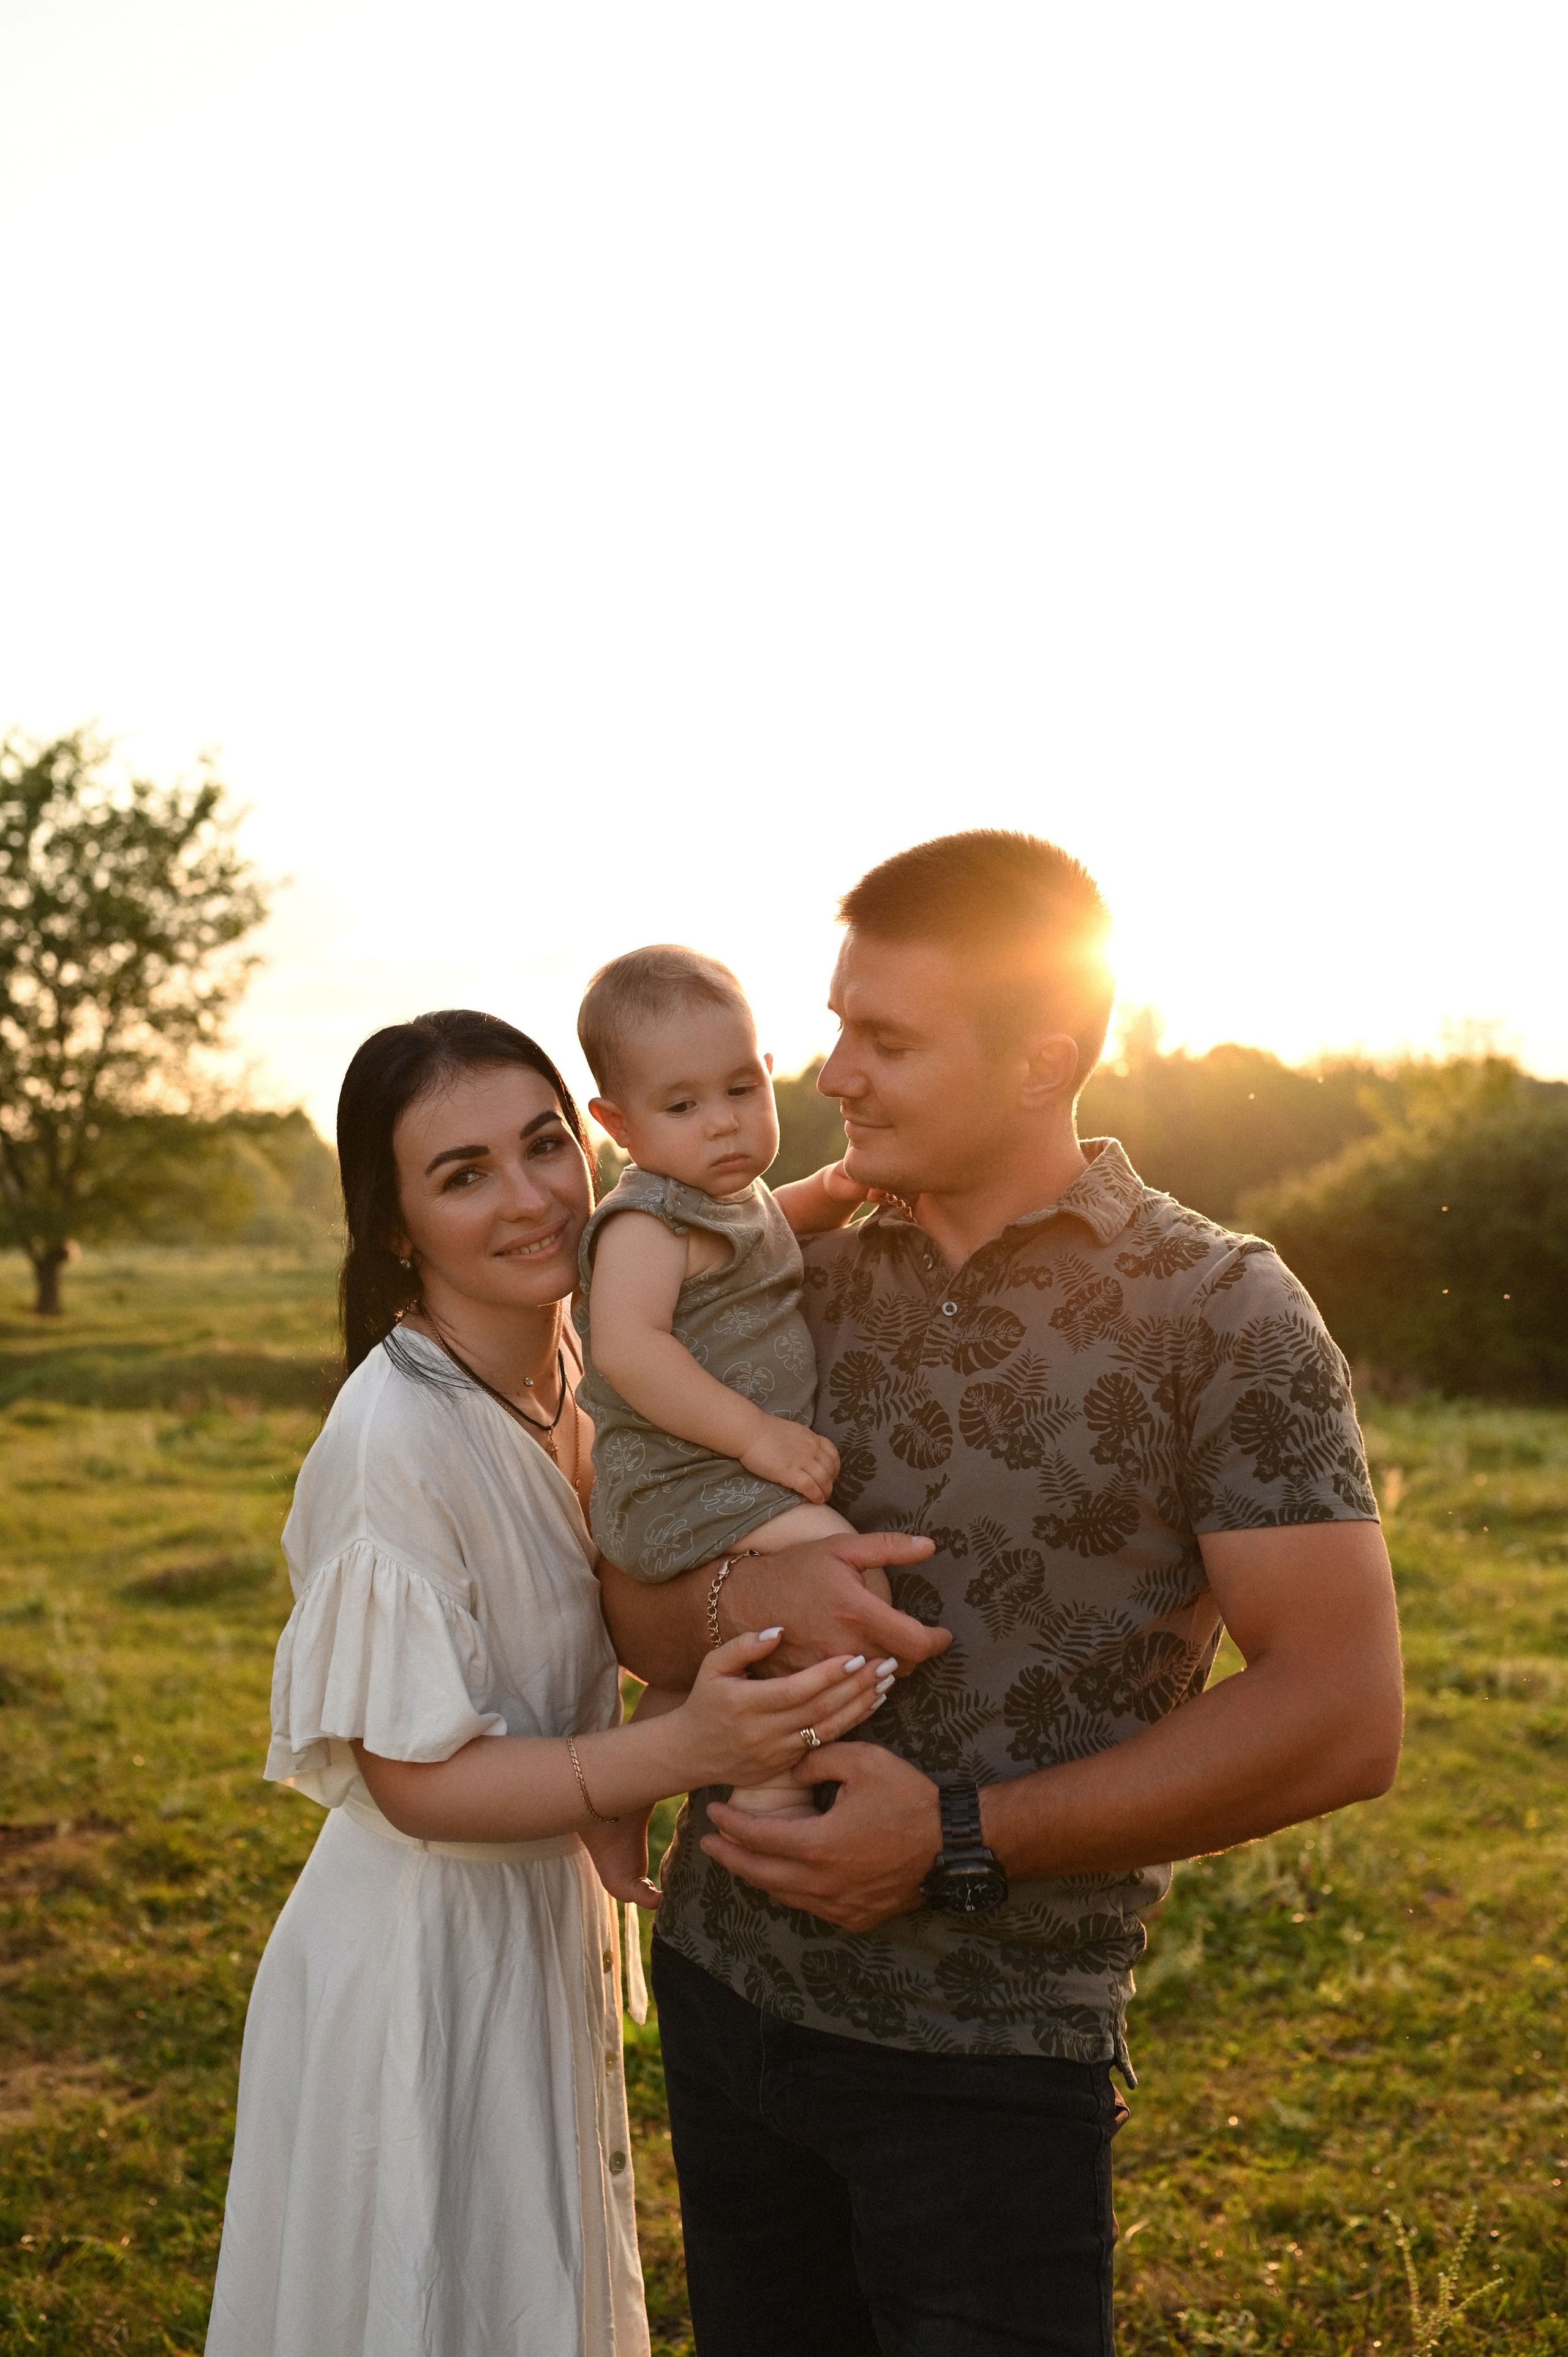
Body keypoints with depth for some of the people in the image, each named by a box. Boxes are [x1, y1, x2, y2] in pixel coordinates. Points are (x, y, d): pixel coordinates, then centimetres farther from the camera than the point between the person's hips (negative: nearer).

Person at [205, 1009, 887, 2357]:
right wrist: (679, 1752, -36)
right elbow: (414, 1777, -23)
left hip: (552, 1920, 7)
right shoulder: (394, 1434, -27)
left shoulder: (574, 1370, -4)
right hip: (424, 1953, -7)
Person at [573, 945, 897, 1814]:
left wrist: (833, 1189, 14)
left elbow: (770, 1223, 36)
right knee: (846, 1572, -29)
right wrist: (754, 1433, -33)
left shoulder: (736, 1197, 12)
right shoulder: (648, 1221, -18)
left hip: (741, 1474, 10)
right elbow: (627, 1348, -31)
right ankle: (772, 1794, -24)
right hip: (682, 1482, -10)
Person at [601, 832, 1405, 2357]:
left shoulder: (1221, 1310, -10)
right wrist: (738, 1595, -18)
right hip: (725, 1984, 5)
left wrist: (958, 1842, -18)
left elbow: (1339, 1717, -16)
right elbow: (635, 1614, 6)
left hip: (989, 2055, -4)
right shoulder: (805, 1288, 4)